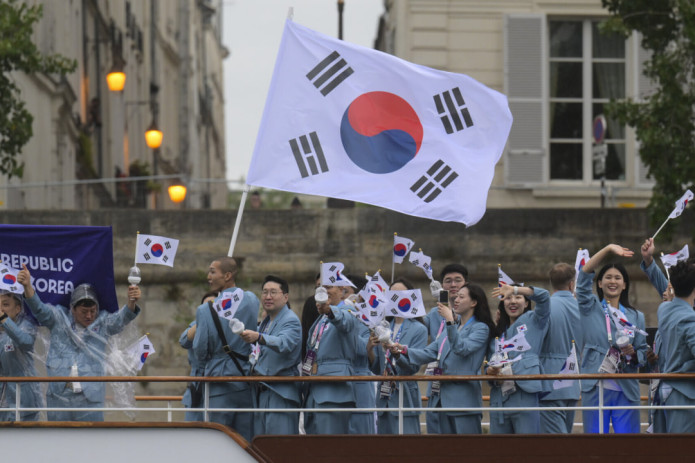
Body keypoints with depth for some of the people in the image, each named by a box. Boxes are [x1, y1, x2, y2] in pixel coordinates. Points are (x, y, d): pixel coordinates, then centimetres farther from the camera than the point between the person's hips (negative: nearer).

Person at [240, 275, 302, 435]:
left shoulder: (291, 321, -9)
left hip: (280, 393, -9)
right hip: (261, 392, 9)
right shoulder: (265, 322, 19)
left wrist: (258, 337, -45)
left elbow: (284, 343, -30)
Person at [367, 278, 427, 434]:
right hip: (384, 398, 6)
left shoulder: (418, 329, -1)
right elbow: (376, 369, 13)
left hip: (405, 399, -6)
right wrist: (369, 349, -5)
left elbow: (413, 366, -11)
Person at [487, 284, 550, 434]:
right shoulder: (497, 333, 22)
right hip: (499, 398, 6)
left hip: (525, 394, -6)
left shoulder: (533, 321, 7)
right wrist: (491, 370, 0)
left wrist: (515, 289, -22)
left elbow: (543, 296, -11)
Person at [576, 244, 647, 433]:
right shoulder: (590, 308, 9)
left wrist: (633, 354, -11)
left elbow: (643, 352, 13)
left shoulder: (636, 316, 15)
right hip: (596, 388, -2)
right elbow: (584, 275, -4)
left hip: (626, 390, 2)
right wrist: (608, 249, -12)